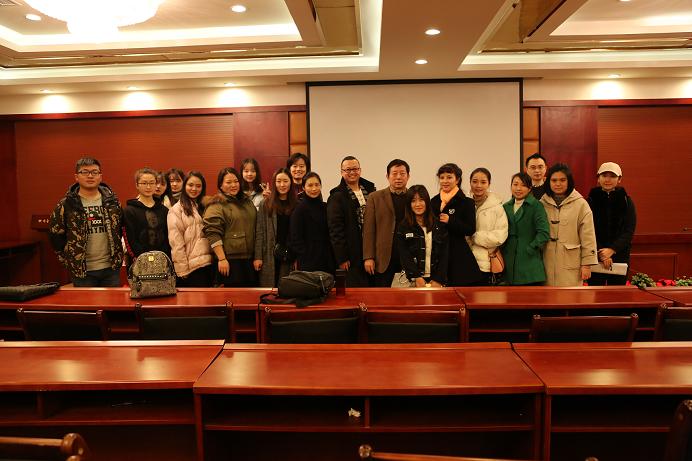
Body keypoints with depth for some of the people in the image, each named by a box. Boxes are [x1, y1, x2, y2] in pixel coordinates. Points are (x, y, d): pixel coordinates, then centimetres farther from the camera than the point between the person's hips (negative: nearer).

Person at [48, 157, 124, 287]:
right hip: (82, 271, -2)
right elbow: (55, 234, 2)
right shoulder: (66, 204, -3)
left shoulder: (111, 201, 5)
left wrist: (117, 255, 10)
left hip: (111, 268, 2)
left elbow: (120, 226, 15)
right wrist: (69, 260, 1)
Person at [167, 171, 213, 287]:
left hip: (208, 263, 5)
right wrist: (183, 269, -12)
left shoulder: (204, 207, 16)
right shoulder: (176, 210, -2)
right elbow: (176, 243, -8)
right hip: (192, 267, -5)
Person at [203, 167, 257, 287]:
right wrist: (222, 259, -18)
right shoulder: (216, 205, -6)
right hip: (230, 260, -7)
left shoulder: (247, 201, 16)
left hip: (249, 259, 7)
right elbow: (213, 233, -14)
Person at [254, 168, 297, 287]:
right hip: (270, 256, -1)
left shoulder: (296, 205, 5)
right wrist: (257, 257, -6)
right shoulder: (266, 204, 3)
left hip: (289, 255, 1)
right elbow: (259, 232, 0)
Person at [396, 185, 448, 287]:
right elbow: (404, 256, -4)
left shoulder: (439, 225, 5)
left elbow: (444, 255, 3)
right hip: (413, 280, -1)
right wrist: (417, 277, -14)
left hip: (436, 280, 1)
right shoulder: (403, 227, 2)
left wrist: (438, 280, -7)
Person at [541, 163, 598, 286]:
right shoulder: (542, 203, 6)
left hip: (570, 265, -3)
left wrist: (587, 264, -4)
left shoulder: (580, 204, -1)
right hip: (547, 264, 3)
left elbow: (588, 237, -2)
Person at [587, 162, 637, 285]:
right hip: (595, 256, -1)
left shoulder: (626, 201, 3)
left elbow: (629, 231, -4)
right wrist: (601, 253, -15)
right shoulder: (591, 200, 1)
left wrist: (612, 249, -19)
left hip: (619, 256, 1)